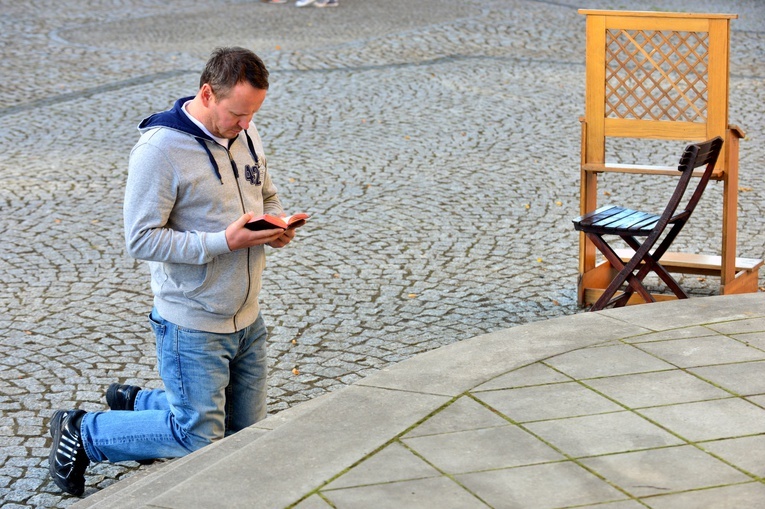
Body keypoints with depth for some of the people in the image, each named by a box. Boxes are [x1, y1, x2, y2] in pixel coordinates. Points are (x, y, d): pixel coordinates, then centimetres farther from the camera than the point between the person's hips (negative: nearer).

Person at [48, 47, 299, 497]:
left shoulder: (246, 135, 5)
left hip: (247, 320, 8)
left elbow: (268, 195, 21)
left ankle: (135, 403, 34)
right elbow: (142, 240, -21)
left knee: (244, 431, 16)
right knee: (197, 440, -3)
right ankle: (82, 434, 16)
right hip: (193, 327, -8)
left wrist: (278, 225, -3)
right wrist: (225, 242, -27)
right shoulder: (160, 149, -20)